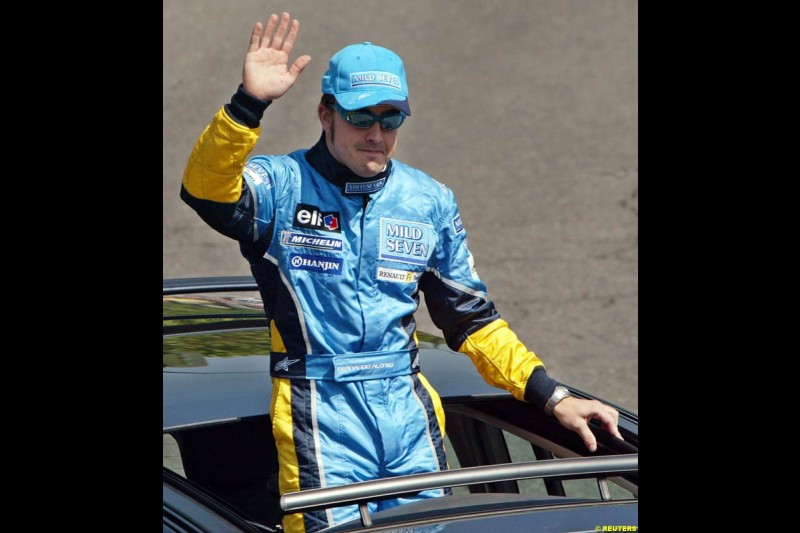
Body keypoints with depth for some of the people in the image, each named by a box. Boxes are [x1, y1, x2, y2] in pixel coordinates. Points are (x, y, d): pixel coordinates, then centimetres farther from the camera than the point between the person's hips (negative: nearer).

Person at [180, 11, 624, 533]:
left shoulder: (431, 202, 11)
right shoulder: (282, 186, -2)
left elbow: (472, 319, 16)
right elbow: (207, 191, -24)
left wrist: (553, 397, 9)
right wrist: (248, 104, -39)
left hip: (408, 411, 4)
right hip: (323, 417, -4)